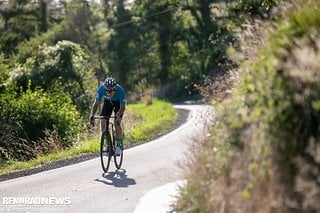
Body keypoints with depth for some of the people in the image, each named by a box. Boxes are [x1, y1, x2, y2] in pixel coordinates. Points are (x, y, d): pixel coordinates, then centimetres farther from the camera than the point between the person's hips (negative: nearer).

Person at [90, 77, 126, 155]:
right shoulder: (101, 89, -32)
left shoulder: (120, 90, -37)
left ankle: (118, 145, -6)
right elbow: (96, 103, -23)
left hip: (118, 103, -2)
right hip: (107, 102, 3)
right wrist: (92, 115, -36)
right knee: (102, 122, -13)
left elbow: (122, 107, -31)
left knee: (117, 122, -21)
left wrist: (118, 115, -49)